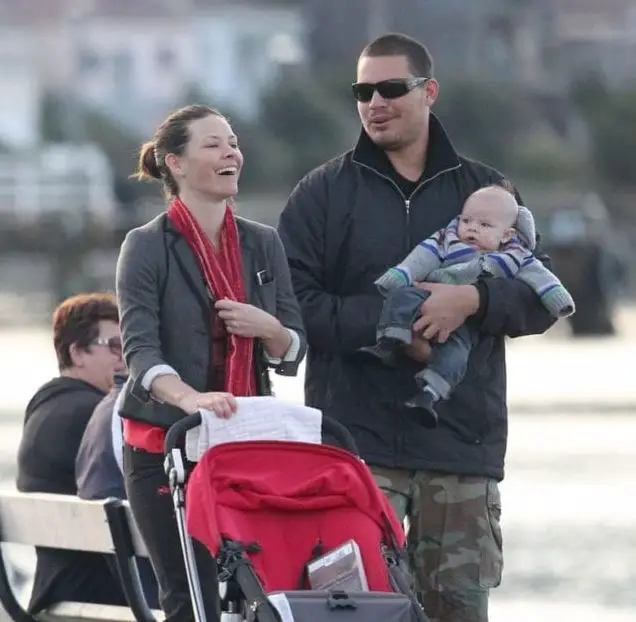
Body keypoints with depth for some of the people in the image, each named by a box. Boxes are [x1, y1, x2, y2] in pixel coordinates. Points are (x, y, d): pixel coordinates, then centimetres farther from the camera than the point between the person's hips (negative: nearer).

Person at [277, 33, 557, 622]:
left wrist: (475, 300, -12)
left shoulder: (485, 191, 13)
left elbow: (542, 297, 8)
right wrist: (385, 324, -14)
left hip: (464, 441, 2)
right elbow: (291, 302, -2)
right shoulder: (323, 193, 7)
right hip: (356, 439, -2)